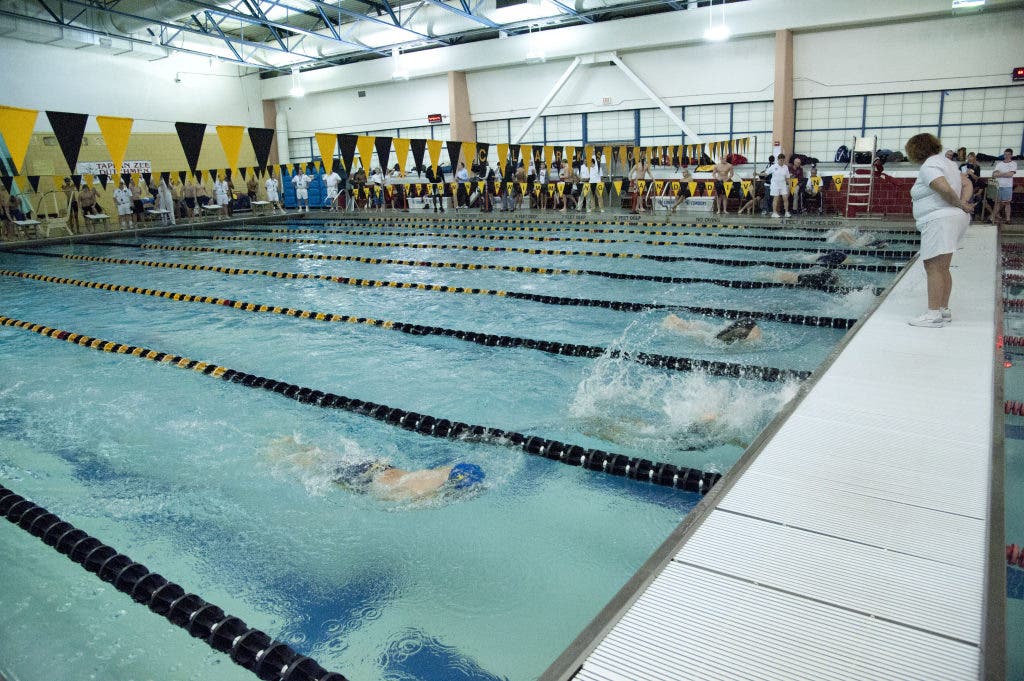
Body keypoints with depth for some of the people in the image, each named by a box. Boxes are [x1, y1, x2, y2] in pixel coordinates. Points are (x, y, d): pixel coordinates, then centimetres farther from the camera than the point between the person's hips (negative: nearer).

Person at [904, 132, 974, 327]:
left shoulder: (928, 167, -11)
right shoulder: (946, 162, 20)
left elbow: (945, 189, -24)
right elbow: (967, 184, 19)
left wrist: (960, 205, -10)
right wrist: (963, 203, 4)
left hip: (939, 221, -11)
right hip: (955, 218, 11)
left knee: (933, 268, -12)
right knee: (942, 269, 16)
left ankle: (933, 314, -15)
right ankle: (944, 310, 22)